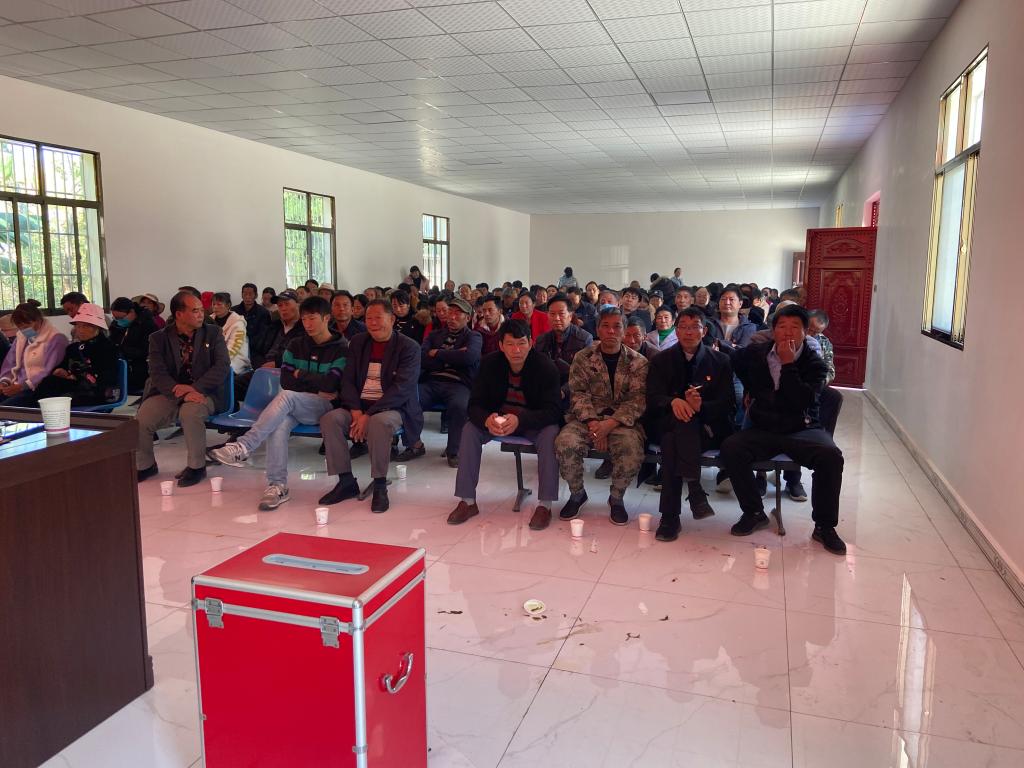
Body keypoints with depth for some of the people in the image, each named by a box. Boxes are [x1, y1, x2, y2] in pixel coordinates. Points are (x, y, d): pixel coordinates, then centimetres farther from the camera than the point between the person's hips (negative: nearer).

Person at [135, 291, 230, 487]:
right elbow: (158, 374, -8)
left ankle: (196, 466, -14)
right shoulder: (159, 338, 4)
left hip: (203, 392, -2)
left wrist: (193, 388, -20)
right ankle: (145, 465, 9)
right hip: (168, 394, 2)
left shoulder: (213, 333, 4)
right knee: (141, 419, -21)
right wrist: (182, 395, -26)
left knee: (190, 412, -34)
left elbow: (222, 366, -6)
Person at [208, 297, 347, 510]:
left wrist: (301, 375, -1)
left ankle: (242, 448, -37)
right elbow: (285, 380, 4)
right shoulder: (296, 345, 15)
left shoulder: (341, 348, 1)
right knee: (280, 423, -33)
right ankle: (277, 485, -34)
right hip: (295, 406, 4)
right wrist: (317, 387, -7)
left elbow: (331, 384, -12)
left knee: (286, 396, -34)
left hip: (325, 406, -4)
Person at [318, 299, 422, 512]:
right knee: (329, 419, -22)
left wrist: (369, 415, -23)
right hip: (359, 406, 5)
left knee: (379, 422, -37)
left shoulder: (408, 347, -5)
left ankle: (380, 486, -22)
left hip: (392, 408, -5)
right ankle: (346, 482, -11)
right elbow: (347, 380, 8)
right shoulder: (358, 343, 13)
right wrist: (355, 410, -11)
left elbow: (401, 388, -15)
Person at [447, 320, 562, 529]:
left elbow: (553, 410, -25)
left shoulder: (546, 367, -19)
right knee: (469, 429, -21)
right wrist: (487, 419, -38)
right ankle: (467, 501, -15)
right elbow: (475, 404, -12)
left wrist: (520, 419, -43)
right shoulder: (490, 364, -10)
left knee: (550, 434, -33)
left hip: (534, 423, -3)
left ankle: (545, 504, -25)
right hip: (497, 420, 3)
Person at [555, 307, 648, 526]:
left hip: (622, 421, -1)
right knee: (565, 444, -30)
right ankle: (577, 493, 1)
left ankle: (616, 498, 1)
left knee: (632, 453, -32)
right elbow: (579, 394, -2)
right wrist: (592, 423, -19)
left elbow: (637, 400, -6)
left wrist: (610, 424, -21)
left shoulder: (638, 362, 4)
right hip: (587, 418, 1)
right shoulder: (583, 358, 6)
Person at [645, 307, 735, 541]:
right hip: (667, 424, 1)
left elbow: (727, 404, 0)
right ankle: (694, 489, -38)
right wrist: (673, 401, -25)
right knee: (681, 419, -35)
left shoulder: (720, 361, 11)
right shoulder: (661, 360, 13)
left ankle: (670, 517, -38)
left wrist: (701, 406, -22)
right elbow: (653, 399, -1)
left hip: (708, 428, -1)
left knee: (672, 441, -34)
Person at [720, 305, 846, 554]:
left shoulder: (814, 364, -1)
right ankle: (754, 512, -6)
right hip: (763, 430, 2)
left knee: (831, 456, -31)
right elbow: (734, 361, 30)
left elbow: (803, 401, -18)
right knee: (730, 449, -27)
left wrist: (788, 364, -17)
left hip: (803, 429, -2)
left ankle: (824, 526, -11)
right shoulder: (755, 354, 6)